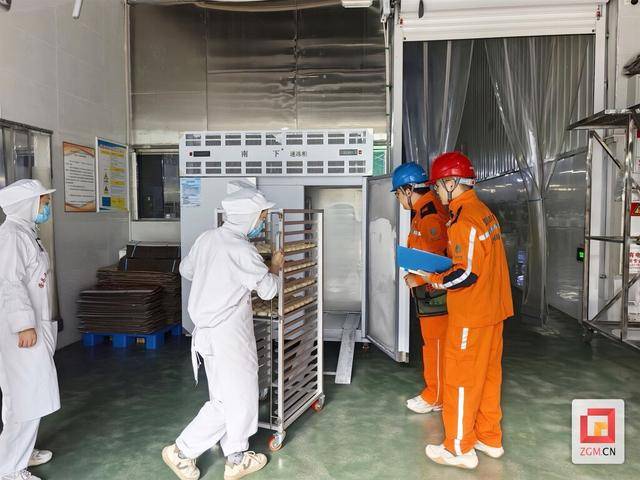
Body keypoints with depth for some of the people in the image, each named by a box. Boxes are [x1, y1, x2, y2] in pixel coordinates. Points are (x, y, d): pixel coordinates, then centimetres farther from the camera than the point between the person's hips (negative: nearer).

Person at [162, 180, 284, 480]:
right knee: (233, 400, 6)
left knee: (226, 397, 17)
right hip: (228, 336, -9)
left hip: (208, 331, 9)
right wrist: (275, 267, 8)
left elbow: (186, 270, 19)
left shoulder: (207, 239, 3)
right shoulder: (241, 251, -21)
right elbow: (268, 290, -11)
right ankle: (183, 451, 18)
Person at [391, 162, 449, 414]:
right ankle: (436, 391, 31)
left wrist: (417, 279, -15)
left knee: (435, 343, 4)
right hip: (431, 291, 10)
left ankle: (434, 398, 19)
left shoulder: (430, 215, -21)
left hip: (435, 292, -10)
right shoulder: (424, 211, 11)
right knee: (434, 342, 18)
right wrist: (416, 275, 11)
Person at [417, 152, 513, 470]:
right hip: (493, 308, 9)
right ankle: (490, 438, 32)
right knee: (488, 373, 18)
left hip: (471, 315, -9)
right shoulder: (484, 212, 8)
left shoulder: (464, 221, -21)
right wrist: (442, 267, 8)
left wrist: (432, 280, -10)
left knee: (461, 378, 4)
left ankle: (460, 449, 17)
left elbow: (466, 275, -23)